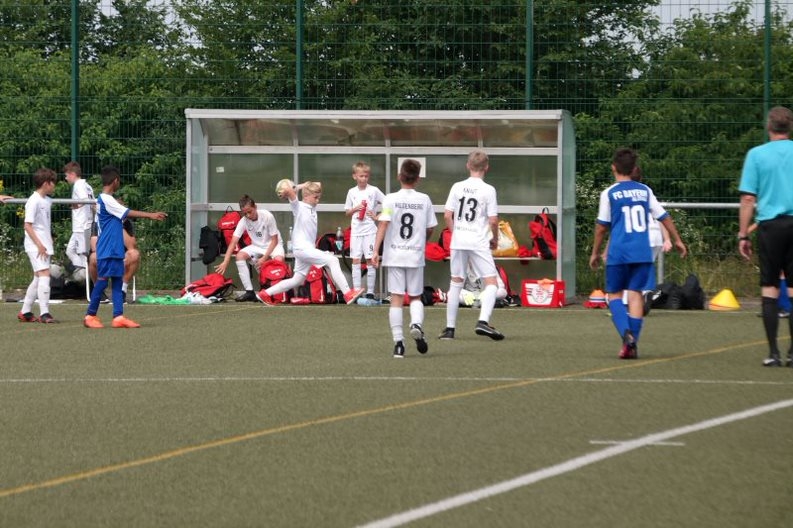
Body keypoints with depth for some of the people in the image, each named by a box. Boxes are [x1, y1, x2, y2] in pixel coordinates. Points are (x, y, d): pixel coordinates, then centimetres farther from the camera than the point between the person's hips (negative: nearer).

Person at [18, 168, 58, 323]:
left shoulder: (47, 201, 13)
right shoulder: (33, 201, -13)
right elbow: (27, 225, -16)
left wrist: (49, 243, 17)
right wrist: (39, 245, -20)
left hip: (44, 245, 9)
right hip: (35, 246, -9)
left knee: (38, 278, 12)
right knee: (44, 274, -18)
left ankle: (25, 312, 20)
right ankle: (44, 313, -21)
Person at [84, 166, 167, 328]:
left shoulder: (107, 199, 16)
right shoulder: (106, 200, -14)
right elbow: (127, 213, -20)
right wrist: (151, 215, -22)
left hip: (115, 250, 10)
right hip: (107, 250, -10)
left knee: (117, 281, 3)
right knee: (103, 280, -6)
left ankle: (118, 316, -1)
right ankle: (90, 316, 0)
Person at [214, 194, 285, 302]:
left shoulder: (267, 216, -23)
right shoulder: (243, 221, -15)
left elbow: (274, 240, -17)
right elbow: (233, 242, -21)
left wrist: (264, 258, -27)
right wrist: (225, 262, -34)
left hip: (272, 245, -4)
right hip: (257, 246, 4)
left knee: (278, 259, -36)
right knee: (240, 255, -23)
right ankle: (249, 292, -19)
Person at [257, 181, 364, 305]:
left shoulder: (312, 207, 15)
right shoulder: (298, 207, -7)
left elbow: (318, 185, 21)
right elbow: (288, 191, -25)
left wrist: (302, 186, 8)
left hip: (308, 248, 9)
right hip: (301, 248, -9)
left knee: (297, 280, 14)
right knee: (332, 260, -19)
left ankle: (265, 294, 22)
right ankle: (348, 294, -25)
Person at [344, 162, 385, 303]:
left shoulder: (374, 190, -2)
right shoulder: (352, 192, 7)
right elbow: (347, 212, 13)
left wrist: (377, 216, -8)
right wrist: (355, 209, -7)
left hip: (370, 230, -3)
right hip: (356, 230, 3)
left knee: (370, 260, -2)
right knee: (355, 260, 2)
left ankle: (370, 293, 1)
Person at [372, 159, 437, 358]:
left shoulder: (391, 199, -4)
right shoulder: (424, 200, 1)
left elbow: (383, 224, -14)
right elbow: (430, 229, 7)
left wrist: (376, 251, -16)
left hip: (394, 255, -1)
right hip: (416, 255, 1)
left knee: (396, 298, 2)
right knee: (415, 297, 13)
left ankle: (398, 342, -3)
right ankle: (416, 323, -17)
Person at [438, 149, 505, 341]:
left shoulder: (457, 187, 3)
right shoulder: (488, 190, -6)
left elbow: (447, 215, 1)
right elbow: (493, 219, -8)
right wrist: (495, 238, 9)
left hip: (458, 240, 4)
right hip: (479, 242, -4)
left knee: (456, 282, 14)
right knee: (491, 282, -1)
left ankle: (450, 328, 16)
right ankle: (483, 321, -21)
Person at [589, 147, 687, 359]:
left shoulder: (609, 193, -1)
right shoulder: (644, 191, 9)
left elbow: (601, 226, 1)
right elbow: (664, 217, 12)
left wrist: (595, 252, 12)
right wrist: (677, 240, 24)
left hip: (619, 253, -3)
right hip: (643, 252, 3)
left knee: (614, 294, 7)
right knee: (635, 293, 6)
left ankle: (626, 332, -17)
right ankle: (632, 344, -2)